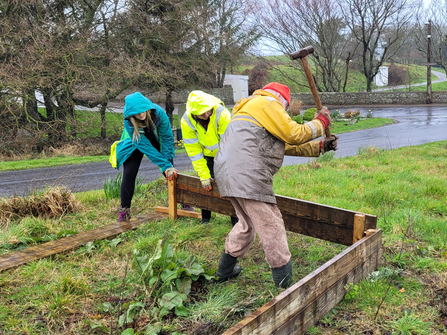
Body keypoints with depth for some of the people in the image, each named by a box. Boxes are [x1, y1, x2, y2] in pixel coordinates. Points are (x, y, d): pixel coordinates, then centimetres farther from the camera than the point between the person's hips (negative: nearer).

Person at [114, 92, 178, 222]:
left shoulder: (158, 112, -33)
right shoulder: (128, 122, -34)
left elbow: (167, 137, -21)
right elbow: (144, 146, -34)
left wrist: (168, 164, -23)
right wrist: (164, 165, -36)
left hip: (157, 141, 1)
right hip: (136, 144, -1)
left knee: (171, 173, -6)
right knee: (129, 174, -11)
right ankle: (124, 210, 4)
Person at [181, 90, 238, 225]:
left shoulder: (222, 114, -33)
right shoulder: (186, 122, -23)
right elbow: (194, 150, -16)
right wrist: (204, 175, -19)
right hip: (208, 155, 2)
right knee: (206, 184, -4)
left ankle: (235, 219, 4)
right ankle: (205, 219, 14)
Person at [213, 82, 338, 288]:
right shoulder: (267, 104, -1)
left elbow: (287, 146, 26)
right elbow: (294, 135, -6)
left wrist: (320, 147, 23)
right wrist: (320, 123, 11)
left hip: (228, 175, 10)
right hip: (247, 176, -10)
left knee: (248, 223, 25)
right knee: (271, 228, -4)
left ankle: (224, 271, 34)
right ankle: (286, 286, 3)